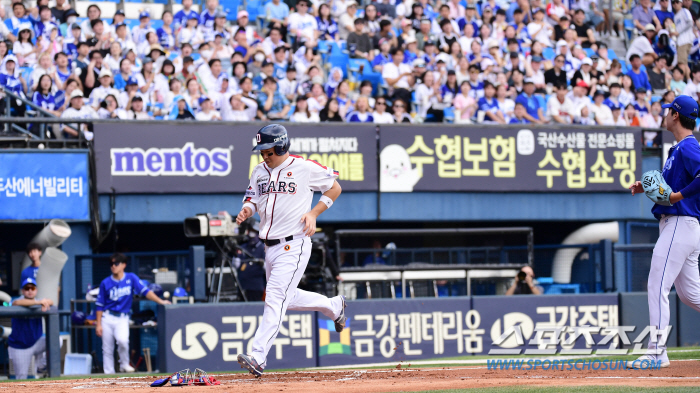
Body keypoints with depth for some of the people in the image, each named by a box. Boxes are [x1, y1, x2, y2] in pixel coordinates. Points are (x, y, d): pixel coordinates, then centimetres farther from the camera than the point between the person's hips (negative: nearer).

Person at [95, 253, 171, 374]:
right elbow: (99, 305, 3)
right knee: (107, 349, 0)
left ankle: (124, 364, -5)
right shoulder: (105, 283, 1)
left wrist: (160, 301, -21)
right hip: (107, 318, 1)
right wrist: (98, 324, -2)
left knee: (122, 339, -28)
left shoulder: (131, 278, 1)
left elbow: (145, 291, -8)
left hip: (122, 318, -1)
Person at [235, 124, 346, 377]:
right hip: (270, 247, 8)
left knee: (276, 298, -16)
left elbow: (335, 187, 3)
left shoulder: (304, 168, -7)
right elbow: (252, 199, 13)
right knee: (288, 298, 19)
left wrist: (314, 213, -9)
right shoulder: (260, 171, 10)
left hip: (294, 245, -8)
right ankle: (333, 306, 43)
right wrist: (246, 211, -12)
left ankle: (258, 357, -22)